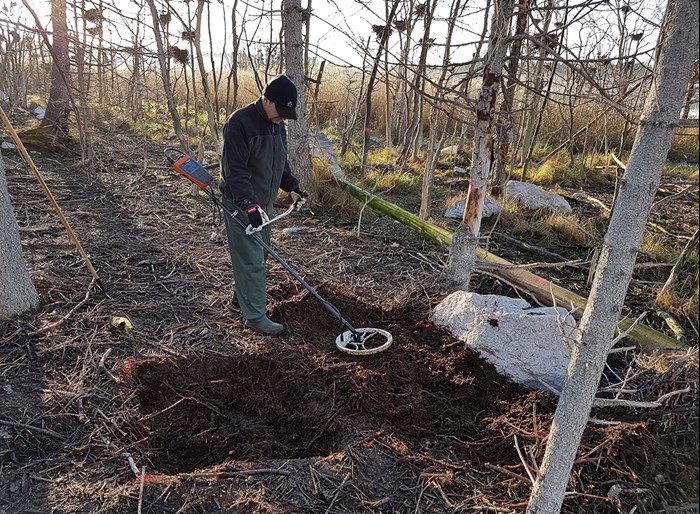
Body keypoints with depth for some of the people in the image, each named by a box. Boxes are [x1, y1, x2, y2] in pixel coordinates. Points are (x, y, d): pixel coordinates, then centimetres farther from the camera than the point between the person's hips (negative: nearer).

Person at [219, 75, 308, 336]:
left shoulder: (277, 124, 9)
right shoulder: (240, 122, -19)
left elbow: (280, 162, 22)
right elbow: (235, 169, -25)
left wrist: (293, 187, 10)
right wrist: (248, 204, -32)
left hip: (263, 201, 9)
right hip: (242, 203, -9)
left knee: (259, 253, 17)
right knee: (251, 259, -6)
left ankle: (241, 295, 37)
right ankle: (255, 315, 3)